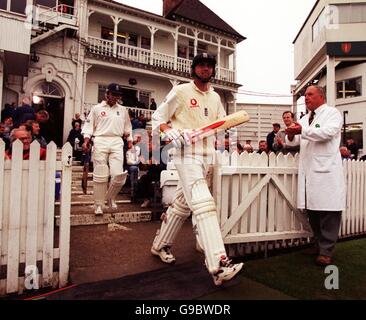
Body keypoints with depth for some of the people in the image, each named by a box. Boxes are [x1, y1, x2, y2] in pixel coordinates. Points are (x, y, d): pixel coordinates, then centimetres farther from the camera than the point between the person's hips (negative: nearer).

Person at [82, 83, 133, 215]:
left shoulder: (123, 110, 17)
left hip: (117, 142, 2)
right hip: (100, 141, -1)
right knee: (100, 176, -2)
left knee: (118, 174, -10)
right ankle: (99, 205, 10)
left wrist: (130, 141, 10)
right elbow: (89, 126, 5)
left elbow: (127, 128, 21)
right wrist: (86, 141, -7)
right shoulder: (97, 108, 10)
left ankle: (111, 197, 16)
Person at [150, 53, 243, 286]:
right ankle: (218, 266, -21)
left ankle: (161, 245, 31)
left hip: (207, 155, 7)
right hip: (187, 154, -7)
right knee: (204, 204, -19)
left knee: (182, 204, 14)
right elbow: (158, 117, 0)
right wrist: (171, 132, -19)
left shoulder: (215, 97, 18)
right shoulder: (181, 91, 0)